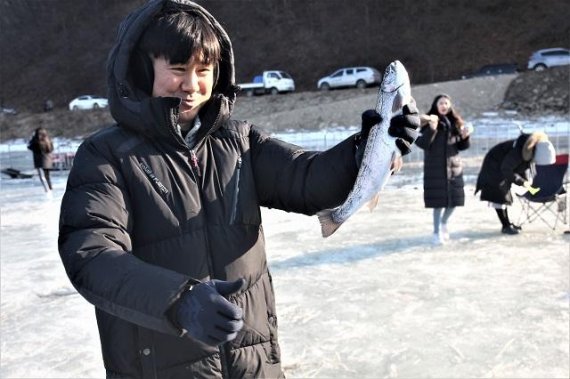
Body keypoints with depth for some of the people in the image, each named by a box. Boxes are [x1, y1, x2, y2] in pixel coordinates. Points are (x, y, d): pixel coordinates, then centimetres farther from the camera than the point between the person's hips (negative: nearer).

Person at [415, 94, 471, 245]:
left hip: (453, 166, 5)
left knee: (455, 198, 8)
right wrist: (432, 129, -28)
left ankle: (444, 222, 36)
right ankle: (436, 232, 11)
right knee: (439, 200, -4)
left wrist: (464, 138, -7)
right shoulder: (427, 122, -6)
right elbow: (421, 143, -16)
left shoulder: (455, 123, 8)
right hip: (436, 167, -5)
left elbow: (461, 146, 13)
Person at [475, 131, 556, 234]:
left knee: (504, 195, 13)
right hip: (494, 167, -9)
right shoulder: (518, 151, -39)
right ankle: (505, 226, -5)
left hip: (504, 169, 9)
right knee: (499, 196, -10)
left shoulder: (531, 153, -13)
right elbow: (506, 170, -31)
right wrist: (522, 182, -28)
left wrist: (526, 180, -9)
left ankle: (507, 223, 19)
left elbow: (526, 166, 4)